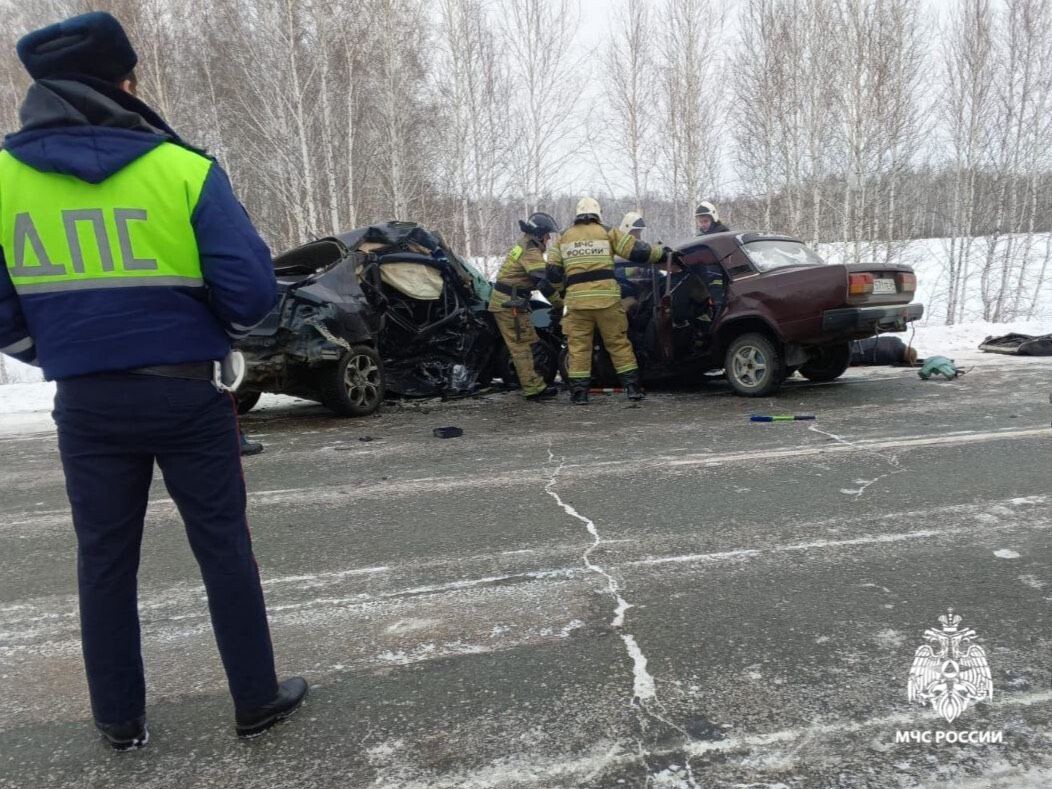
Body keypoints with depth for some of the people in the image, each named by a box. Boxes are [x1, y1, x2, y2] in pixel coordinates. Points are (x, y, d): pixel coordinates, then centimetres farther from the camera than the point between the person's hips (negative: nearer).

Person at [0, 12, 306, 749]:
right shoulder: (184, 169, -10)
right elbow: (251, 288, -14)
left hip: (87, 403, 3)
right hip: (187, 394, -2)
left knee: (106, 557, 16)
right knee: (224, 546, 10)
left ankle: (122, 718, 29)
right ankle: (258, 699, 22)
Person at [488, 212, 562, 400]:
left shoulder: (524, 244, 17)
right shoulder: (530, 251, -15)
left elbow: (544, 274, 21)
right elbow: (543, 282, -23)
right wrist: (559, 304, -16)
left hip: (508, 301, 10)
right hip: (509, 304, -10)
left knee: (529, 343, 12)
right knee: (521, 346, -9)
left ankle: (535, 384, 17)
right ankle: (533, 389, -8)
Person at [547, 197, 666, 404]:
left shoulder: (564, 238, 16)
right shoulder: (608, 233, 8)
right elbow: (637, 251, 4)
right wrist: (661, 252, 18)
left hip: (577, 299, 1)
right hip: (606, 296, -1)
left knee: (578, 345, 6)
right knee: (618, 342, 7)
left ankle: (579, 392, 4)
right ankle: (632, 386, 8)